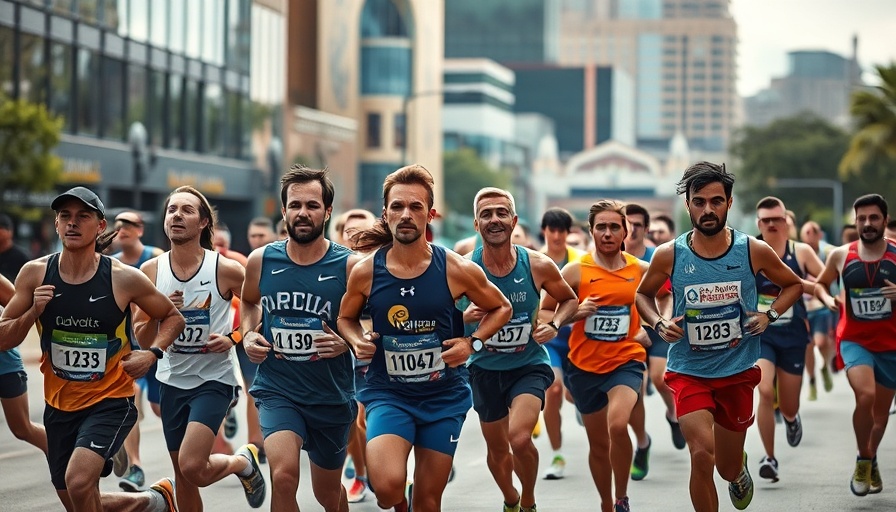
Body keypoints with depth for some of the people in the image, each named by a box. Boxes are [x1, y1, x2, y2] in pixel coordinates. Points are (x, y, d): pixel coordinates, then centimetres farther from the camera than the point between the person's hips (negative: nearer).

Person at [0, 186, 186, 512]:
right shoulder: (35, 274, -4)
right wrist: (33, 312, -17)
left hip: (111, 400, -4)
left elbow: (173, 317, 5)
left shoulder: (124, 279, -10)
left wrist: (152, 353, -12)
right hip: (59, 404, 4)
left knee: (78, 481, -28)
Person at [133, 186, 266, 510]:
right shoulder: (151, 271, -2)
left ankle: (243, 463, 12)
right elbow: (141, 336, 3)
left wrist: (234, 338, -14)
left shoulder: (225, 270, -12)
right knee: (184, 478, 12)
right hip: (172, 381, 4)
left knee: (192, 467, -19)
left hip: (213, 379, -4)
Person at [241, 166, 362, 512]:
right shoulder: (261, 261, -4)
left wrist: (346, 343, -21)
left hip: (331, 395, 0)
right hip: (277, 389, 0)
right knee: (284, 477, -27)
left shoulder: (349, 266, -11)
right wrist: (249, 335, 0)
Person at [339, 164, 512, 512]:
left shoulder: (457, 270, -10)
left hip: (444, 396, 1)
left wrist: (473, 343, -9)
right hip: (388, 393, -1)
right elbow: (346, 318, 11)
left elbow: (501, 308, 7)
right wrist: (357, 340, -10)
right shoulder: (366, 272, -8)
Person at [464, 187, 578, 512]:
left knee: (519, 438, -25)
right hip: (485, 369, 2)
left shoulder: (538, 266, -11)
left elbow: (569, 300, 7)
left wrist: (555, 324, -12)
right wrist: (464, 318, -27)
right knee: (497, 450, 17)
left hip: (529, 366, -2)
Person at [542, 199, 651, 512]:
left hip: (626, 361, -1)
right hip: (585, 365, 1)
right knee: (598, 443, 12)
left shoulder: (641, 270, 0)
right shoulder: (576, 271, -6)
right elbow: (544, 312, -2)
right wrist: (574, 313, -19)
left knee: (618, 424, -27)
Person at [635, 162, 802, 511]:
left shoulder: (754, 251, -7)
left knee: (728, 468, 15)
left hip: (738, 371, 1)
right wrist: (659, 324, -8)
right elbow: (643, 294, 11)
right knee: (702, 455, -23)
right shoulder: (669, 256, -8)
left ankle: (739, 472, 53)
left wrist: (769, 315, -7)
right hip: (688, 372, -1)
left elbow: (792, 285, 10)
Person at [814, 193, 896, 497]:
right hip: (854, 341, -1)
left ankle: (872, 460, 42)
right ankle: (864, 460, -5)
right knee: (865, 395, -26)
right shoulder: (840, 256, -3)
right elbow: (821, 283, 16)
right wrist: (827, 298, -6)